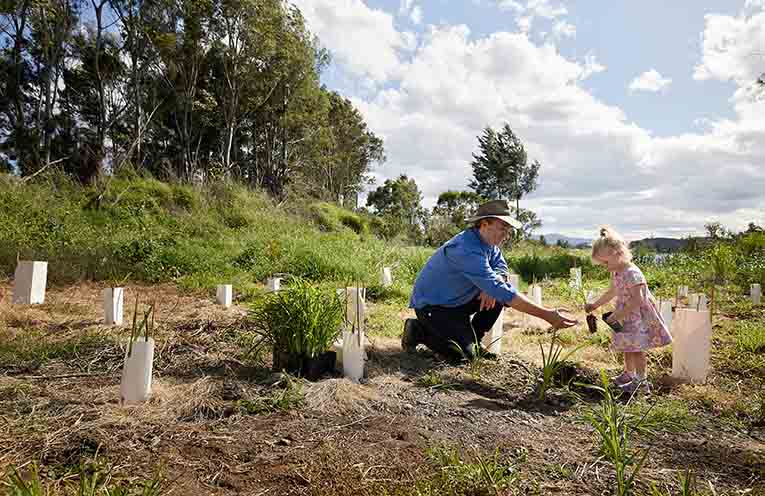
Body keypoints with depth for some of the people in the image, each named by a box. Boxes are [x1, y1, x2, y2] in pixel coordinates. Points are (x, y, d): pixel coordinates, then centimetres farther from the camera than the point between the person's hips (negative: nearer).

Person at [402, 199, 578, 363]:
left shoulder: (488, 242, -2)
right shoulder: (466, 249, -32)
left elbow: (501, 267, 6)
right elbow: (502, 292, -36)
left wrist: (492, 286, -20)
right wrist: (546, 315, -35)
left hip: (457, 301, 9)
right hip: (431, 306, -9)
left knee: (498, 298, -5)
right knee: (463, 355, -20)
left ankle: (472, 341, 9)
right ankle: (419, 331, 1)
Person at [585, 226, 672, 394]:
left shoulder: (632, 273, -26)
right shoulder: (615, 273, 4)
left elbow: (637, 300, -29)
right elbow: (612, 292, 19)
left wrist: (617, 315, -28)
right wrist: (595, 305, 15)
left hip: (637, 316, -9)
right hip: (626, 316, 9)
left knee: (635, 347, -3)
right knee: (627, 347, 19)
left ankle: (640, 380, 9)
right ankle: (628, 373, 34)